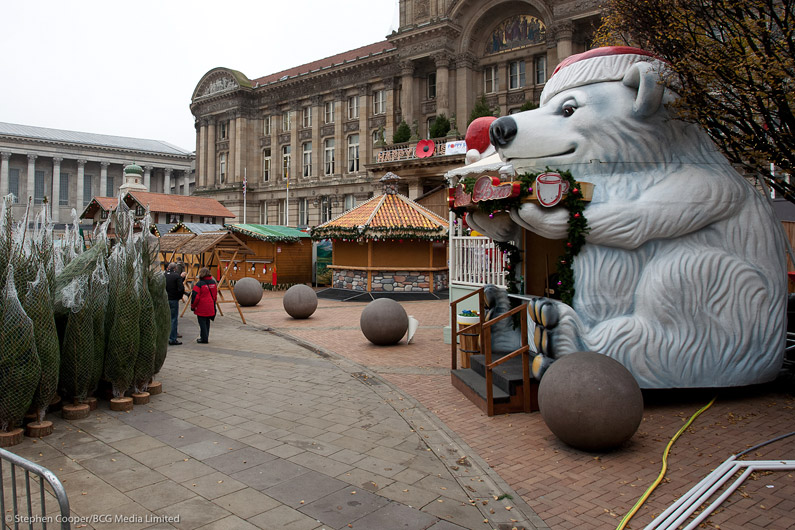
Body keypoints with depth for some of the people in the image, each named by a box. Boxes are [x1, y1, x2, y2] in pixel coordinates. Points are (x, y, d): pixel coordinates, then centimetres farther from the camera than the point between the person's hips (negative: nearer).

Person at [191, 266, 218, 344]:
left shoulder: (199, 284, -15)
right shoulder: (213, 282, 3)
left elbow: (195, 297, -13)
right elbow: (215, 295, 13)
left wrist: (192, 306, -1)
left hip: (201, 308, -6)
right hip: (211, 308, 6)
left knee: (202, 323, 2)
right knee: (207, 322, 16)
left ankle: (204, 339, 4)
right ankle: (206, 337, 23)